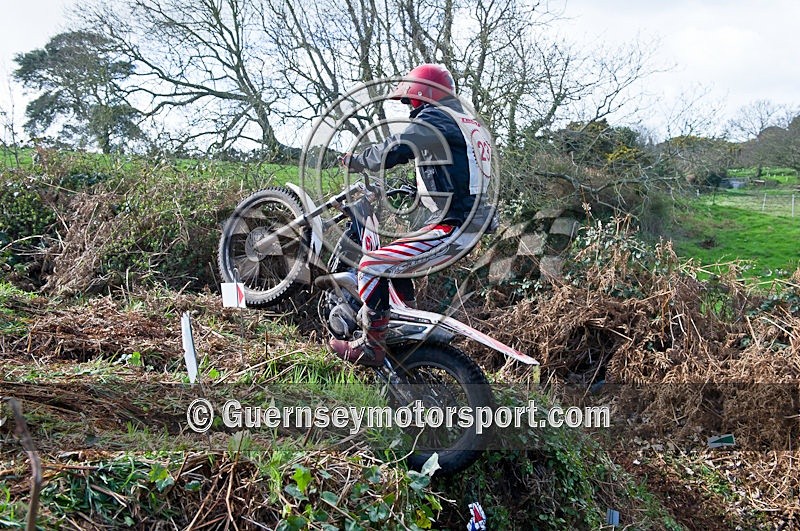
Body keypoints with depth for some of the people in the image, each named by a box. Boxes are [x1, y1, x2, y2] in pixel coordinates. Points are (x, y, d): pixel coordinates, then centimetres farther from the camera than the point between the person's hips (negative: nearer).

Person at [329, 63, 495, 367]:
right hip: (471, 225, 10)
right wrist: (414, 189, 33)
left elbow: (393, 151, -19)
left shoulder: (433, 119, -8)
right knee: (395, 254, 27)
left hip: (450, 228, -10)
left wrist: (354, 160, -2)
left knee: (373, 265, -11)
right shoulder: (470, 123, 21)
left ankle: (371, 347, -8)